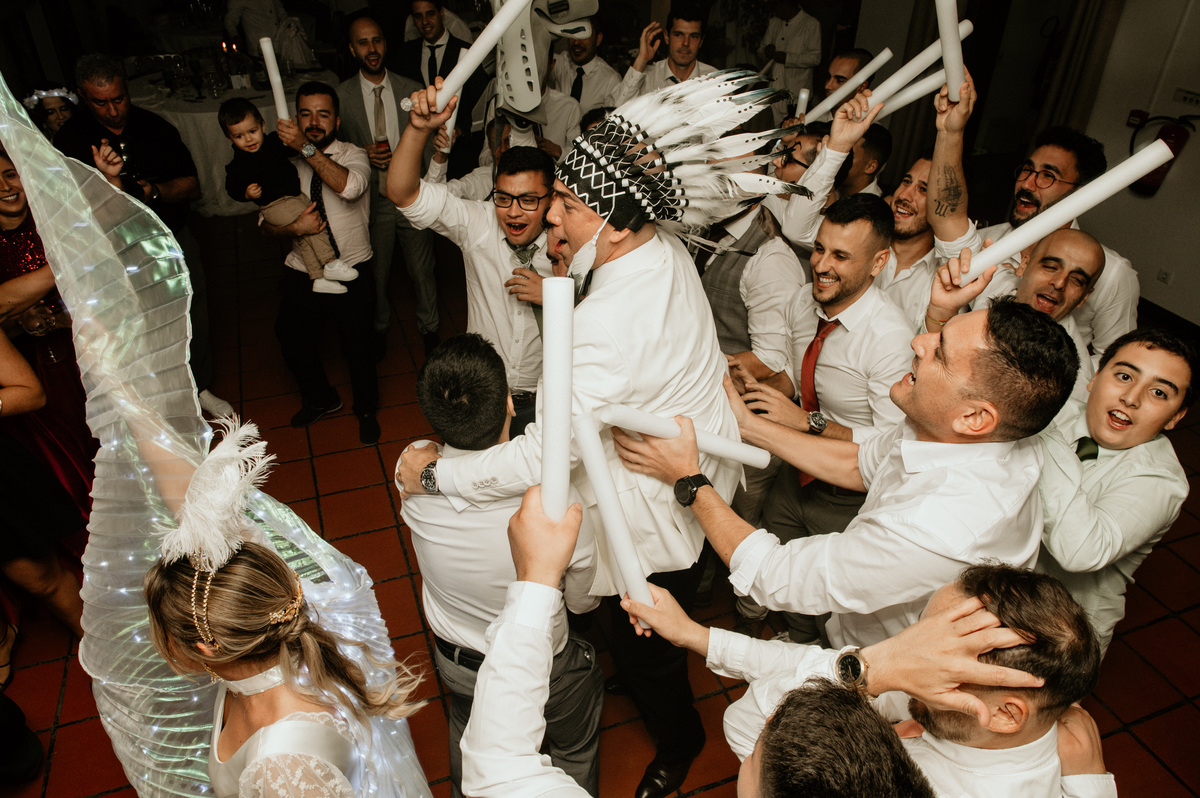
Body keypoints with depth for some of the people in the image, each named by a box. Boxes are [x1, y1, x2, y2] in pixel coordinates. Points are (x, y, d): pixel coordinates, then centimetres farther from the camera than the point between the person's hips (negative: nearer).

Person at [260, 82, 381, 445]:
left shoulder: (353, 155, -6)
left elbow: (350, 186, -31)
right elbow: (267, 221, 3)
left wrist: (307, 148, -35)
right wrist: (294, 228, -18)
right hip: (302, 275, 4)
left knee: (357, 348, 7)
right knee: (294, 346, 14)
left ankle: (366, 411, 36)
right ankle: (321, 400, 45)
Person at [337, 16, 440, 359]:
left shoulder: (413, 91, -2)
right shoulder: (341, 96, -4)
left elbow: (427, 146, 4)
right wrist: (362, 155, -15)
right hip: (370, 201, 0)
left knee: (422, 270, 10)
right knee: (376, 273, 14)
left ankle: (429, 327, 35)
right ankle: (379, 326, 40)